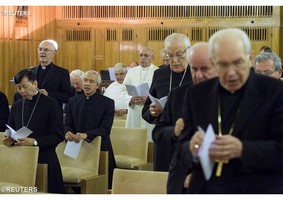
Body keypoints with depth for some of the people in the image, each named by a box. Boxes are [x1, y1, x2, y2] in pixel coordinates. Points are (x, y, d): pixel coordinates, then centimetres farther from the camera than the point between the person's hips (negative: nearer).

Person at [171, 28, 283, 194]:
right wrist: (193, 150, -21)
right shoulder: (197, 94, 2)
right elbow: (181, 154, 1)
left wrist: (242, 150, -27)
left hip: (258, 190, -2)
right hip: (206, 190, 3)